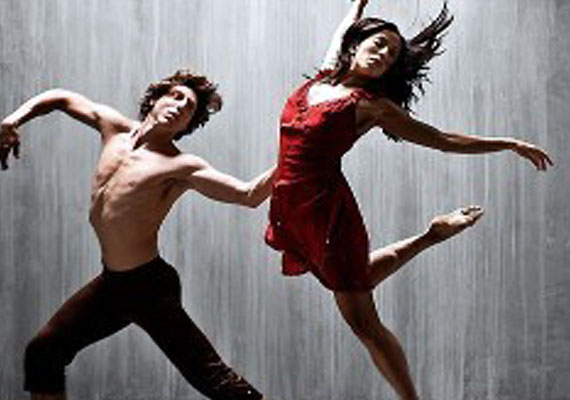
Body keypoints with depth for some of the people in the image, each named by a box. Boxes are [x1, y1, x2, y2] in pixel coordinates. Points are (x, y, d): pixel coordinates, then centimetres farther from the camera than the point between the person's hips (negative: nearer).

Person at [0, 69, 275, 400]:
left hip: (148, 286, -7)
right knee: (42, 353, 15)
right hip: (111, 284, 7)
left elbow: (249, 195, -23)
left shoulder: (181, 167, -14)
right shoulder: (115, 129, 6)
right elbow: (62, 98, 19)